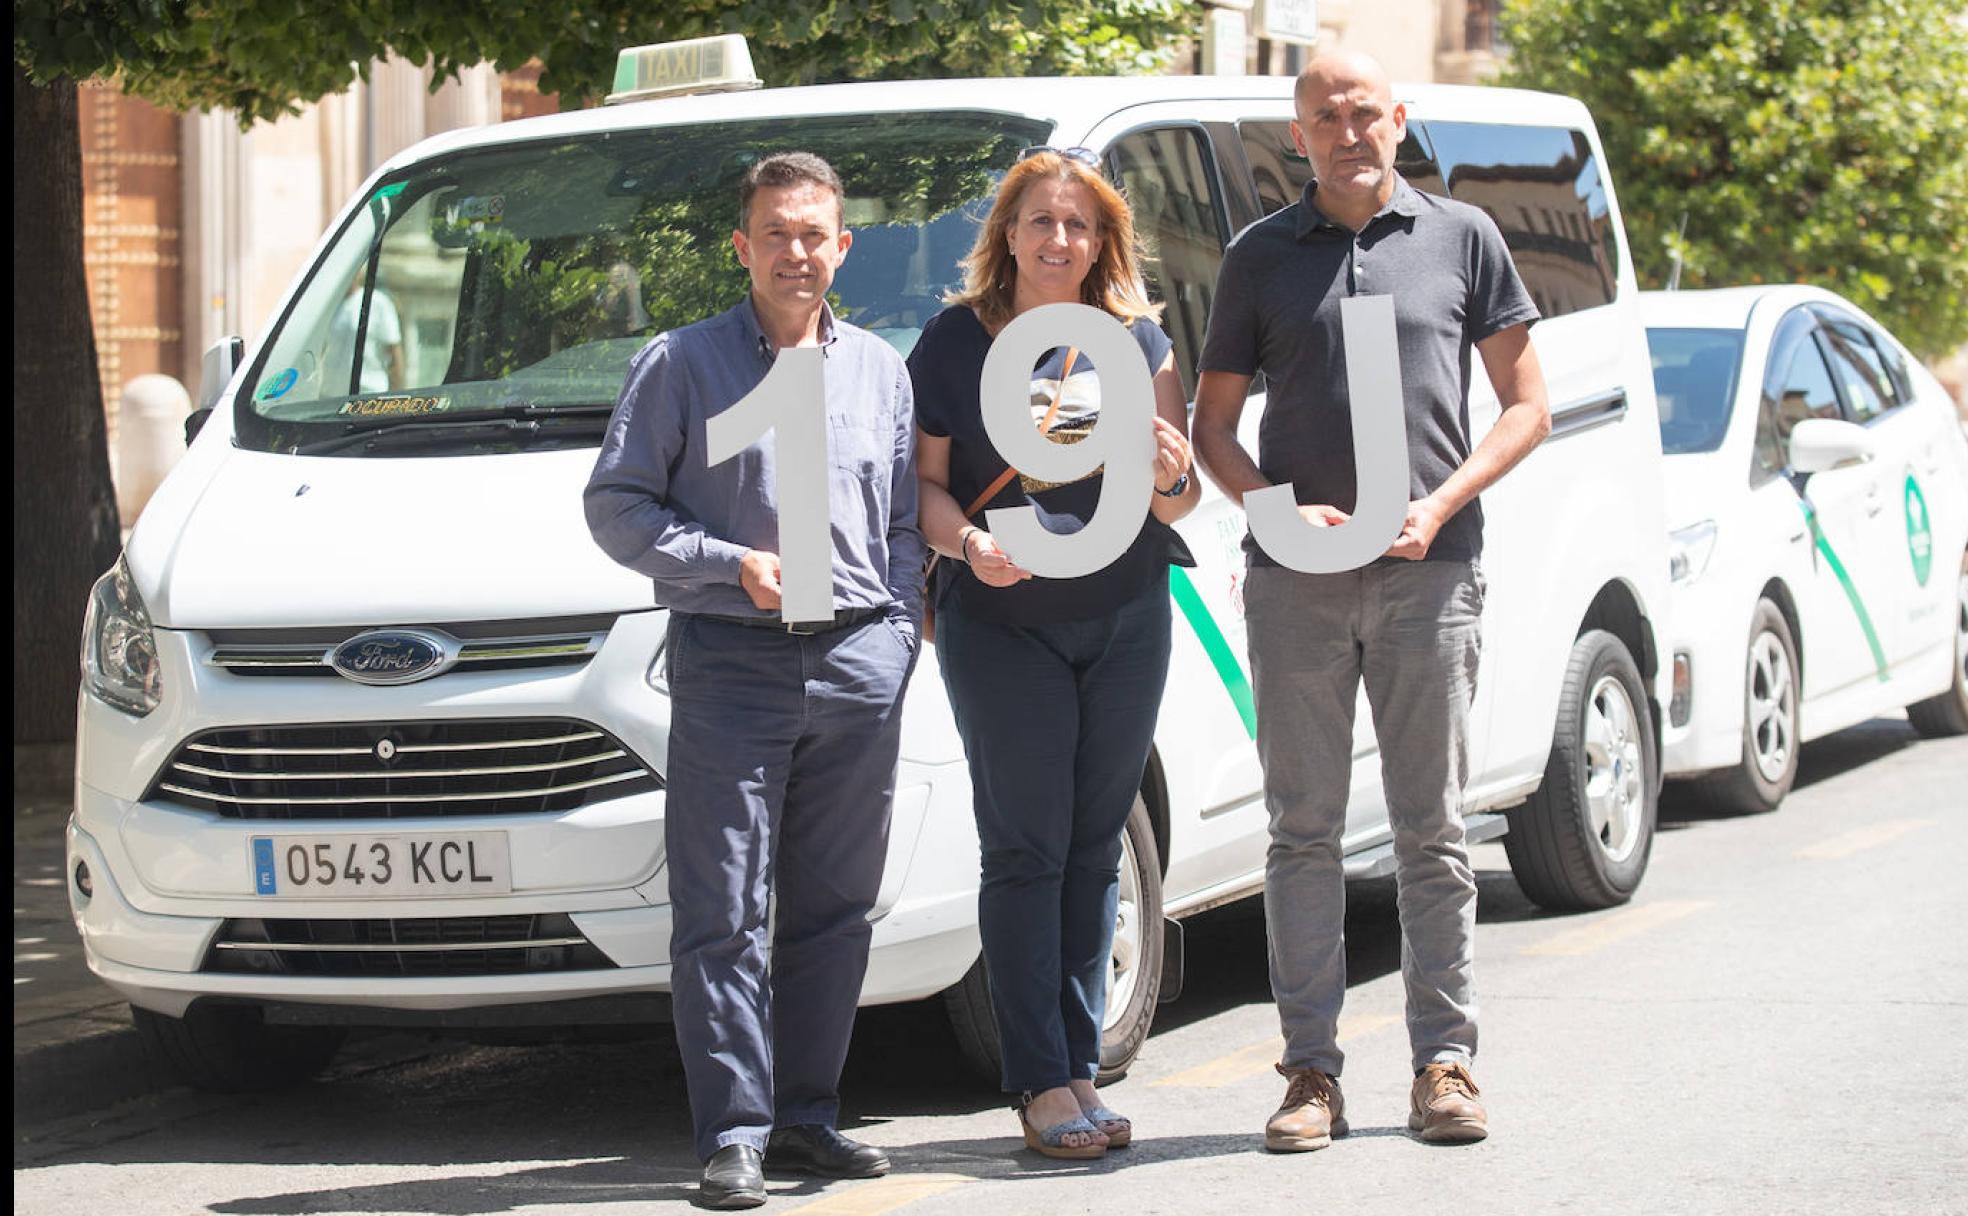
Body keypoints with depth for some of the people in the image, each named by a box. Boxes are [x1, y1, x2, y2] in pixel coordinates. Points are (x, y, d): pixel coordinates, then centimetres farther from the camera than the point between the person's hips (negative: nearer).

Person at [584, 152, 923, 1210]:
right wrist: (734, 565, -9)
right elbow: (615, 504, 1)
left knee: (834, 906, 7)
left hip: (859, 662, 4)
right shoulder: (681, 365, 4)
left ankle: (806, 1115, 16)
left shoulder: (881, 371, 16)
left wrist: (899, 628, 6)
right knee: (722, 911, -6)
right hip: (730, 662, -3)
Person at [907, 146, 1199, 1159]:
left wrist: (1168, 474, -17)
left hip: (1125, 622, 3)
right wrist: (967, 541, -21)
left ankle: (1080, 1070, 12)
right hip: (1001, 627, -3)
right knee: (1026, 852, -4)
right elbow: (925, 482, -2)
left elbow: (1178, 505, 6)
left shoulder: (1138, 340, 6)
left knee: (1095, 850, 7)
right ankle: (1042, 1083, -3)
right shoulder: (955, 340, -1)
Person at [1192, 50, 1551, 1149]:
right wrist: (1280, 510, -7)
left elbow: (1528, 406, 8)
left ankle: (1446, 1060, 8)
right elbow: (1214, 424, 12)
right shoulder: (1262, 256, 10)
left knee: (1433, 830, 3)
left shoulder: (1462, 238, 7)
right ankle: (1313, 1069, 5)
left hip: (1428, 574, -1)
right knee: (1305, 830, 2)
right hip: (1295, 584, 1)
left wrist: (1440, 505, -7)